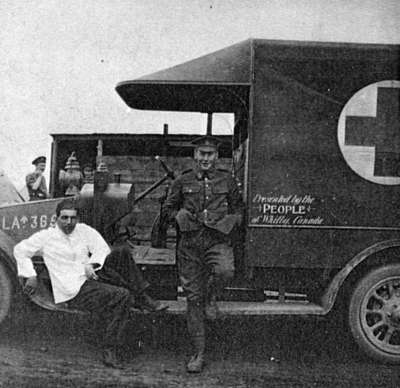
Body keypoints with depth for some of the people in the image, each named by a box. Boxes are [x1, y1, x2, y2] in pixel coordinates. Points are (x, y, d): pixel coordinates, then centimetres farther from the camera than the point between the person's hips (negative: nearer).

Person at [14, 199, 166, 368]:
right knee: (124, 296, -26)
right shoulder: (46, 236, 2)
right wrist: (30, 275, -3)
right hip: (74, 291, -5)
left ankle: (141, 297, -12)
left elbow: (102, 248, 3)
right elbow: (20, 250, 5)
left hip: (91, 278, 5)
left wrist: (91, 264, -16)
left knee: (122, 251, -14)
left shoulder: (84, 230, 13)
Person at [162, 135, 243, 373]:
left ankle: (212, 299, 3)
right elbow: (167, 210, 16)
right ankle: (199, 353, 13)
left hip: (218, 240, -1)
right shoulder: (183, 182, 9)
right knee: (193, 297, 1)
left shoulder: (227, 180, 9)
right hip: (190, 244, 1)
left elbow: (238, 208, 20)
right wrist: (180, 216, -5)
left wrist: (230, 221, 0)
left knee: (225, 271, -34)